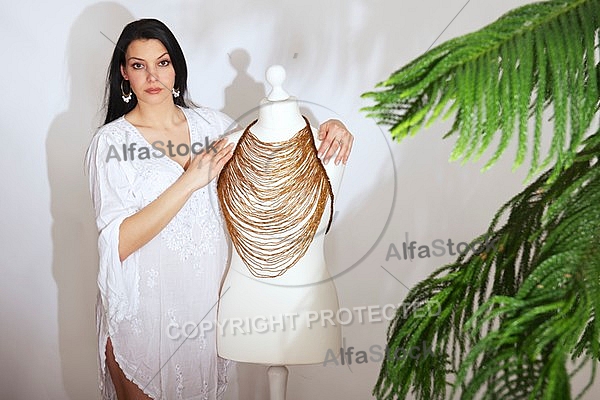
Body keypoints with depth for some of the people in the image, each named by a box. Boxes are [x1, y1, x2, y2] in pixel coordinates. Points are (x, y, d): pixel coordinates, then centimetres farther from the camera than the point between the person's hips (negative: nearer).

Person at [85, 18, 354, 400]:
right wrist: (189, 182, -25)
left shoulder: (209, 122, 1)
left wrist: (327, 128, -8)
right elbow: (118, 243, -20)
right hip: (145, 308, -4)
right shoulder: (111, 141, -11)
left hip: (209, 295, 4)